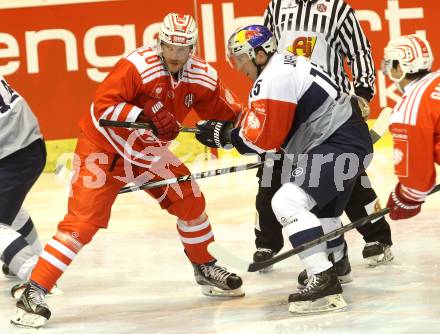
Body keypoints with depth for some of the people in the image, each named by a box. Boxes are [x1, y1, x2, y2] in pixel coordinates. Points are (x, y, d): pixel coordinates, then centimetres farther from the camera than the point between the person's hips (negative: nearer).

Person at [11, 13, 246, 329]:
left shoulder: (203, 77, -8)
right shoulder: (137, 65, -26)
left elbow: (229, 113, 2)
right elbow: (103, 105, -30)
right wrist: (147, 115, -38)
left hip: (148, 152, 6)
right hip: (103, 147, -6)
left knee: (190, 199, 4)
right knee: (82, 220, -16)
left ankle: (205, 267, 28)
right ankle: (34, 292, -17)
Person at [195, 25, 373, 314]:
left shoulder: (273, 78, -15)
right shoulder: (289, 64, 17)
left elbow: (261, 138, -17)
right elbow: (284, 125, 24)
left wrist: (224, 134, -5)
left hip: (339, 147, -11)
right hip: (354, 139, 11)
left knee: (288, 202, -20)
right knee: (321, 208, 28)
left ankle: (325, 282, -29)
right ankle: (333, 265, 47)